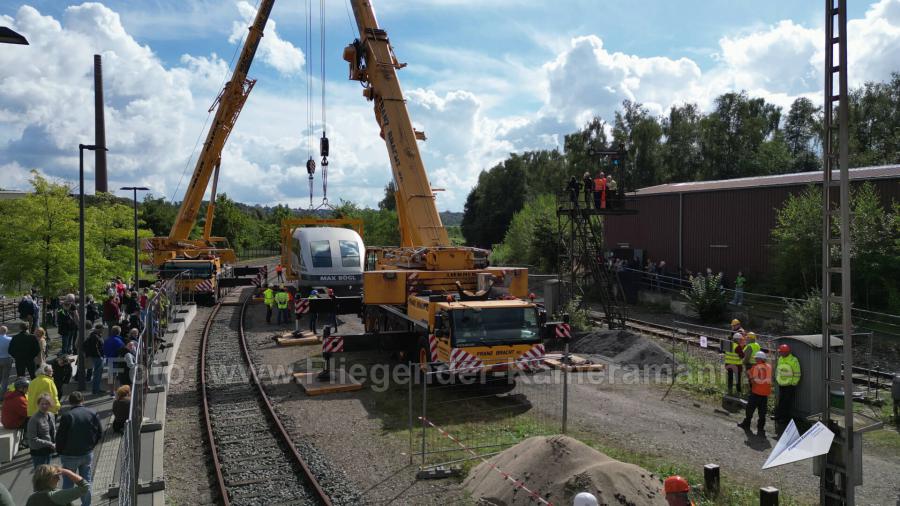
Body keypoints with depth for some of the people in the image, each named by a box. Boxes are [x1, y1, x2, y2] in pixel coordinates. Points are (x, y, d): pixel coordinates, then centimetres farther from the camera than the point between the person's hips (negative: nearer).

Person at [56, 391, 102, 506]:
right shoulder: (93, 413, -5)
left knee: (68, 483, 11)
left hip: (70, 456, -3)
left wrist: (60, 451, 3)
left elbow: (60, 437, -14)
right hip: (88, 454, 3)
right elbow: (100, 434, 1)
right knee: (86, 482, 16)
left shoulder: (67, 416, -17)